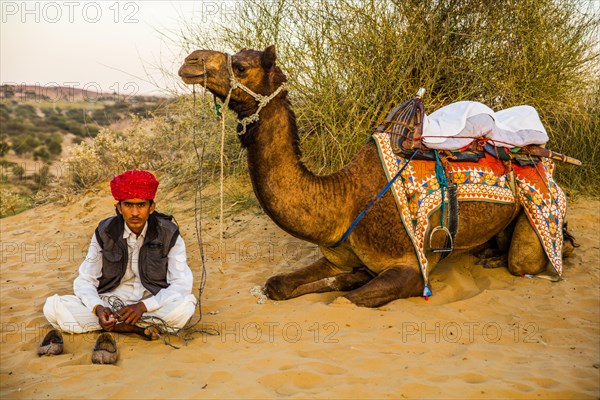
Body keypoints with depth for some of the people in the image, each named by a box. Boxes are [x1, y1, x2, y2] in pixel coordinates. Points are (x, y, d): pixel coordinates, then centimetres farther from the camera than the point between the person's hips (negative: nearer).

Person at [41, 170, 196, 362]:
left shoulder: (168, 234, -8)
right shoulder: (105, 233, -3)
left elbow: (182, 283, -12)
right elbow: (85, 281, 0)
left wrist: (144, 305, -25)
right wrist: (98, 308, -21)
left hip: (152, 304, -2)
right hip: (111, 302, 2)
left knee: (186, 304, -34)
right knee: (53, 307, -21)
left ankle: (114, 325, -21)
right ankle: (139, 328, -22)